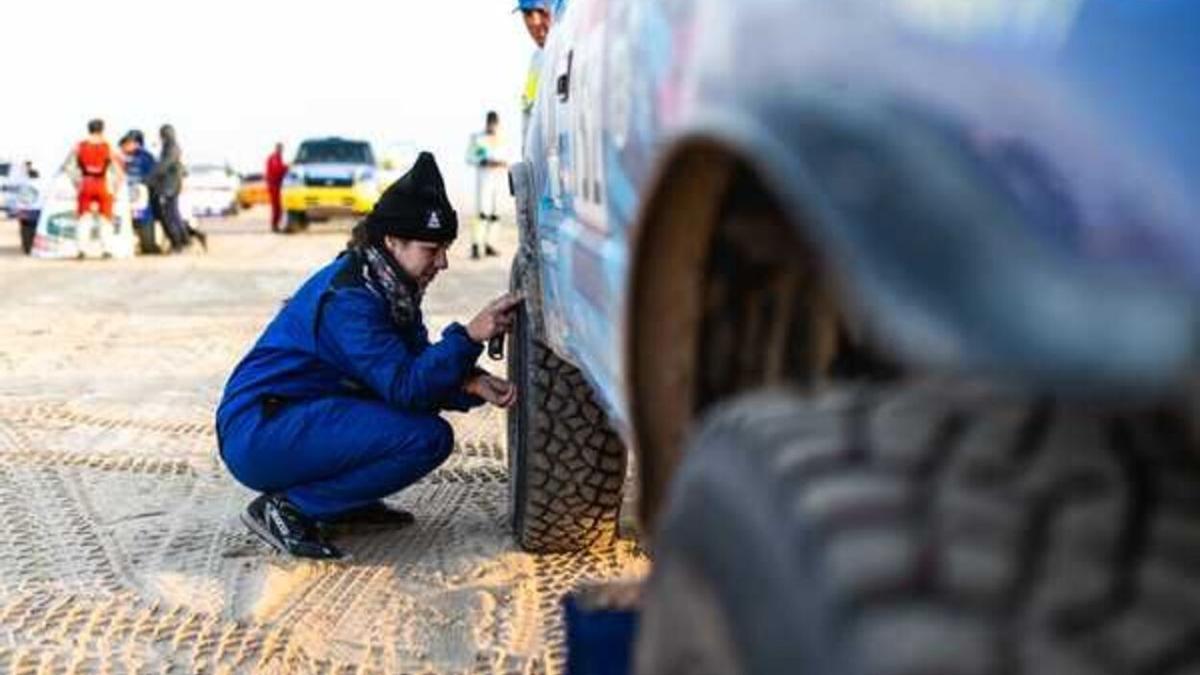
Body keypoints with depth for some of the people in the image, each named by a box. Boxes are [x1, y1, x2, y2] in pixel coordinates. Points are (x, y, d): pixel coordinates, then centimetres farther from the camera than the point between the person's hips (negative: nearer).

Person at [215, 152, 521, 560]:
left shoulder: (391, 286, 6)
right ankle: (286, 509, -12)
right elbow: (405, 387, -27)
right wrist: (469, 337, -34)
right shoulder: (348, 299, -22)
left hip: (300, 416, 10)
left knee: (425, 401, 7)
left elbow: (417, 365, 7)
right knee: (429, 437, -21)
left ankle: (343, 501, 9)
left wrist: (471, 383, -12)